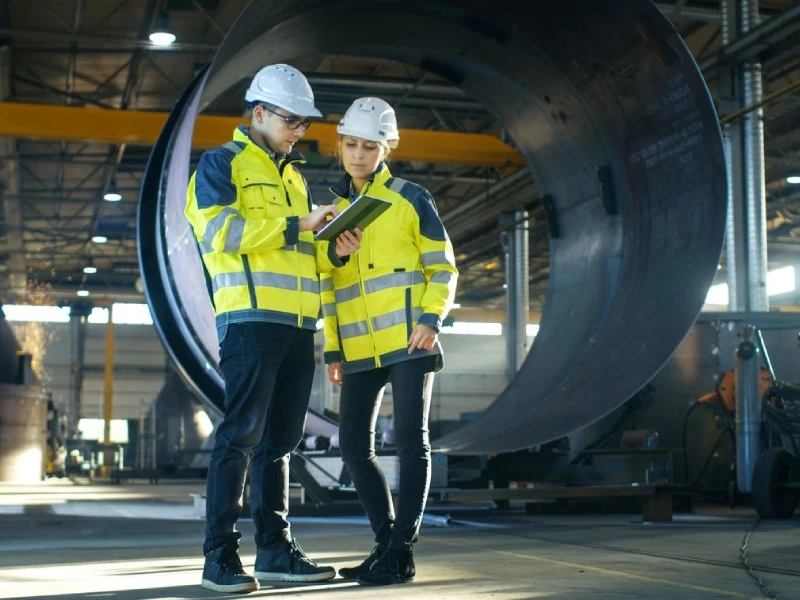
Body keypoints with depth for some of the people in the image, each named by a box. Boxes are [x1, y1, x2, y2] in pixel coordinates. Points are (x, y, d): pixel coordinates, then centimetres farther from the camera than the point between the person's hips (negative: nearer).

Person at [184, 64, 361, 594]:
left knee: (281, 439, 8)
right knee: (242, 433, -10)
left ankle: (276, 548, 14)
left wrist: (334, 251, 4)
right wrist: (295, 226, -14)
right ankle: (221, 555, -6)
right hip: (251, 317, -7)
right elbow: (217, 231, -13)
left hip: (298, 323, 7)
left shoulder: (295, 177, 24)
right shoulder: (221, 164, 3)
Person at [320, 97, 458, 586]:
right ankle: (388, 542, 17)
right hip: (359, 349, 5)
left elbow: (444, 269, 1)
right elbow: (329, 284, 17)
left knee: (411, 441, -6)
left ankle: (401, 551, 0)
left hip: (408, 342, -5)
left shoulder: (411, 199, 2)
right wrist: (333, 350, 11)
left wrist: (431, 319, -16)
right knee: (355, 447, 5)